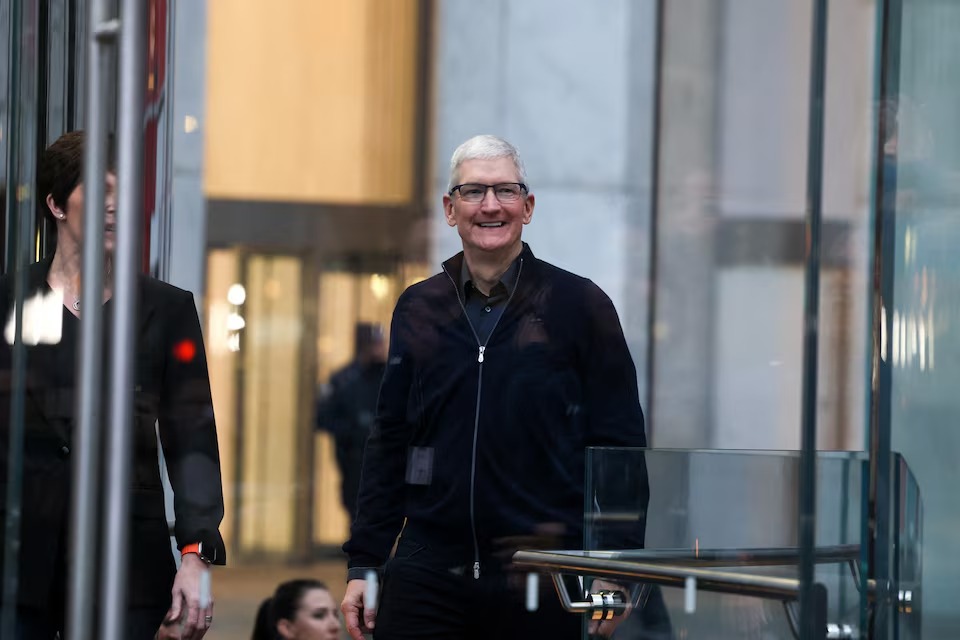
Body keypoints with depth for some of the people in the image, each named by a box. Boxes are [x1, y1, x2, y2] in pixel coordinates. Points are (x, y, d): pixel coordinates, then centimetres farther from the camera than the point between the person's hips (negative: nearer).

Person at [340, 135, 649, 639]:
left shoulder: (578, 304, 2)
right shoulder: (418, 308, 11)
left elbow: (620, 444, 1)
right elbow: (389, 443, 15)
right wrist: (363, 564, 9)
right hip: (429, 575, 2)